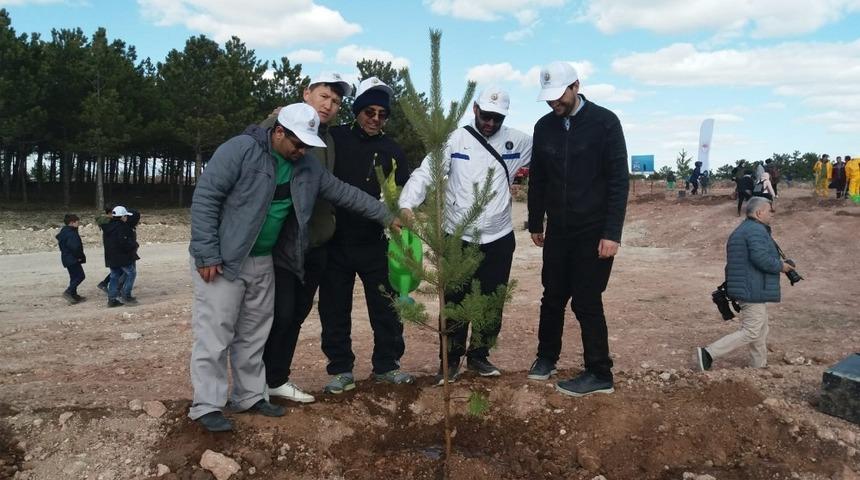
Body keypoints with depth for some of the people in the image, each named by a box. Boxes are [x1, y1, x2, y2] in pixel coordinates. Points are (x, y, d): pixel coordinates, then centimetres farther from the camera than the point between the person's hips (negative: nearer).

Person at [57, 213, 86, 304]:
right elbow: (74, 247, -32)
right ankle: (68, 292, -12)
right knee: (80, 276, -6)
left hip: (67, 258, 11)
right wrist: (79, 256, -17)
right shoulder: (72, 234, -21)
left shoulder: (63, 231, 12)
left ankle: (74, 295, 21)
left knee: (74, 277, 16)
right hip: (73, 259, -11)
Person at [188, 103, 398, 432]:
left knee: (254, 334, 13)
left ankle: (249, 396, 25)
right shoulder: (241, 150, -16)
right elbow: (205, 198, -17)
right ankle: (207, 406, 7)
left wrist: (387, 216, 14)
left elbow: (345, 193, 13)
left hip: (262, 261, 7)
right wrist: (207, 254, -20)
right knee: (215, 334, -4)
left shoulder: (307, 167, 5)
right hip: (222, 259, -7)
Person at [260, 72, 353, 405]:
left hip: (315, 243, 7)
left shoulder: (328, 140, 13)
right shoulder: (280, 122, -8)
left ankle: (277, 379, 28)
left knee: (298, 313, 13)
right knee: (280, 312, -4)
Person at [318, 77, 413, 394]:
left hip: (375, 244, 2)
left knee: (386, 306, 8)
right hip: (335, 243, -1)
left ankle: (386, 364, 25)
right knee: (335, 309, 7)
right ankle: (340, 369, 22)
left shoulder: (392, 150, 4)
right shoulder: (333, 139, -3)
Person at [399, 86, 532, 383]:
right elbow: (425, 173, -12)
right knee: (454, 303, 7)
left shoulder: (516, 141, 2)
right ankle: (451, 360, 23)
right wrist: (407, 204, -28)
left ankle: (479, 356, 31)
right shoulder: (455, 140, -5)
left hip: (499, 240, 3)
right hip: (457, 240, -2)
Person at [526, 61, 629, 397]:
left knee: (586, 301, -3)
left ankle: (599, 374, 11)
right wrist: (535, 224, 16)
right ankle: (546, 357, 31)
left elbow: (619, 180, -11)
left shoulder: (604, 122, -9)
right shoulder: (544, 127, 5)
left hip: (593, 231, -5)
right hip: (557, 230, 5)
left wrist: (612, 233, -16)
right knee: (552, 296, 12)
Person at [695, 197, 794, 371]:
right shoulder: (756, 230, -15)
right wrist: (780, 266, -12)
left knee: (760, 332, 19)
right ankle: (708, 353, -12)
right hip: (755, 291, -11)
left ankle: (759, 365, 27)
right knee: (751, 333, -8)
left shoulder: (741, 230, 19)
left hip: (746, 290, 11)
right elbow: (761, 258, -26)